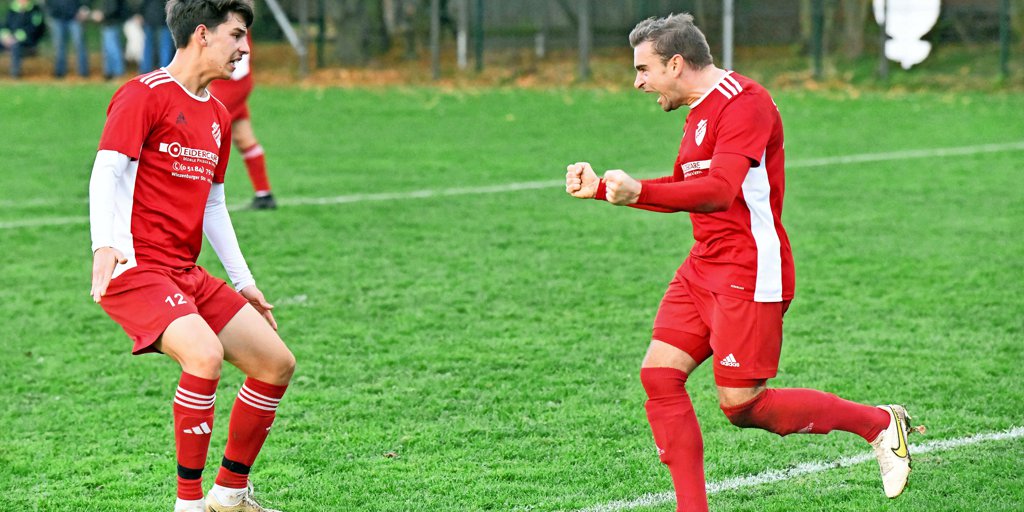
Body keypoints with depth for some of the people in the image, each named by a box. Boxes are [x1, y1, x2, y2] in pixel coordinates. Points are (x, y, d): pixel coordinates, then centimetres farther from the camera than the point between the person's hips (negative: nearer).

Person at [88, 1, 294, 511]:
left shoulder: (217, 115, 19)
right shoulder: (143, 96, -7)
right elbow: (107, 173, -18)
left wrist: (243, 282, 23)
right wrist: (105, 246, -33)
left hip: (187, 274, 9)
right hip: (135, 268, -9)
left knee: (276, 363, 4)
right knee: (205, 354, -31)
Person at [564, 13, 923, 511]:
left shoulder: (744, 104, -17)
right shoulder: (701, 111, 15)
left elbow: (718, 191, -30)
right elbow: (681, 190, 28)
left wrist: (639, 192, -42)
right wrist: (600, 186, 19)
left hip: (749, 276, -10)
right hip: (704, 269, 10)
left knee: (741, 405, -7)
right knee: (659, 375, -3)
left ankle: (880, 423, 10)